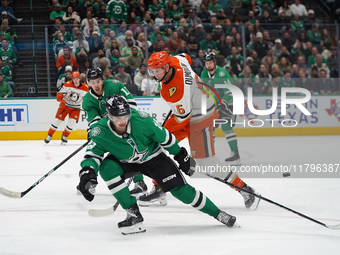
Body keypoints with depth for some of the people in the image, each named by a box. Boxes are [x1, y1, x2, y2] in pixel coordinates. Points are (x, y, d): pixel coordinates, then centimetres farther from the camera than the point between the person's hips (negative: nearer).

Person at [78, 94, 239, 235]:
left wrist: (181, 155, -4)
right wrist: (87, 171, -46)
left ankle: (218, 214, 9)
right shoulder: (101, 131, -26)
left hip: (152, 157, -2)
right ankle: (133, 214, -21)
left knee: (181, 190, -11)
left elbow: (164, 137, -16)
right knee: (107, 168, -30)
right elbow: (93, 153, -22)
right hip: (125, 162, 2)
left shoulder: (141, 120, -30)